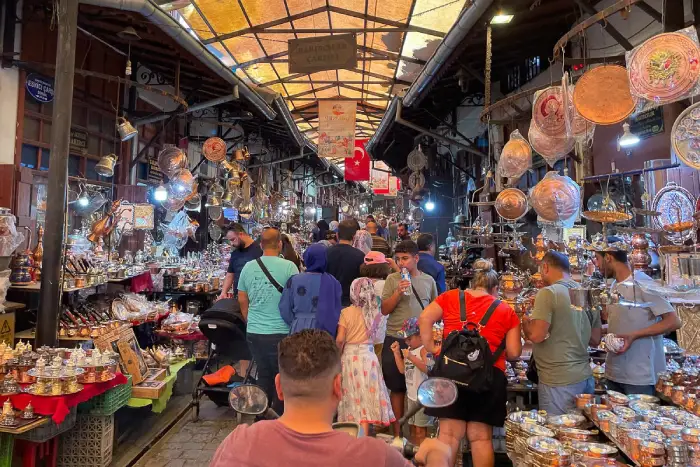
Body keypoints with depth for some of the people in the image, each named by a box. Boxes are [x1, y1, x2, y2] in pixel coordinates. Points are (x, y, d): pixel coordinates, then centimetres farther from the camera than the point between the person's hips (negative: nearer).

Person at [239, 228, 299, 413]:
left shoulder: (248, 267, 3)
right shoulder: (288, 266, -11)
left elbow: (242, 300, 11)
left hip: (253, 333, 5)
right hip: (280, 332, -4)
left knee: (263, 375, 19)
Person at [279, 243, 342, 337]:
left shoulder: (293, 280, -3)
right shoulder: (332, 282, -7)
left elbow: (285, 309, 1)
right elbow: (336, 311, -3)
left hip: (298, 329, 1)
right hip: (324, 329, -1)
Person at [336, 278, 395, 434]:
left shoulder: (346, 312, -9)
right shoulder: (375, 312, -2)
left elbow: (340, 339, -11)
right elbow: (374, 335, 3)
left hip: (350, 356, -1)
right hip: (369, 356, 1)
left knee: (355, 398, 8)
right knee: (367, 396, 7)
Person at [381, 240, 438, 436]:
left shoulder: (428, 280, 5)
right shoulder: (392, 279, -2)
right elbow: (384, 310, -3)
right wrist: (398, 292, -16)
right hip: (395, 339, -1)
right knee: (397, 388, 8)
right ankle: (397, 433, 22)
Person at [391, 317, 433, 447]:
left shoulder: (424, 349, -15)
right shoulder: (409, 349, 12)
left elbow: (427, 368, -30)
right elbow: (403, 370, 12)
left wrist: (411, 357, -32)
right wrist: (396, 353, 6)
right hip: (411, 393, 9)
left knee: (420, 429, -2)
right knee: (412, 426, 18)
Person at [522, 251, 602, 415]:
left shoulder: (548, 293, -14)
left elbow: (536, 335, -19)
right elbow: (595, 340, 14)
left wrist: (525, 322, 0)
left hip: (559, 381, -7)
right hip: (585, 377, 8)